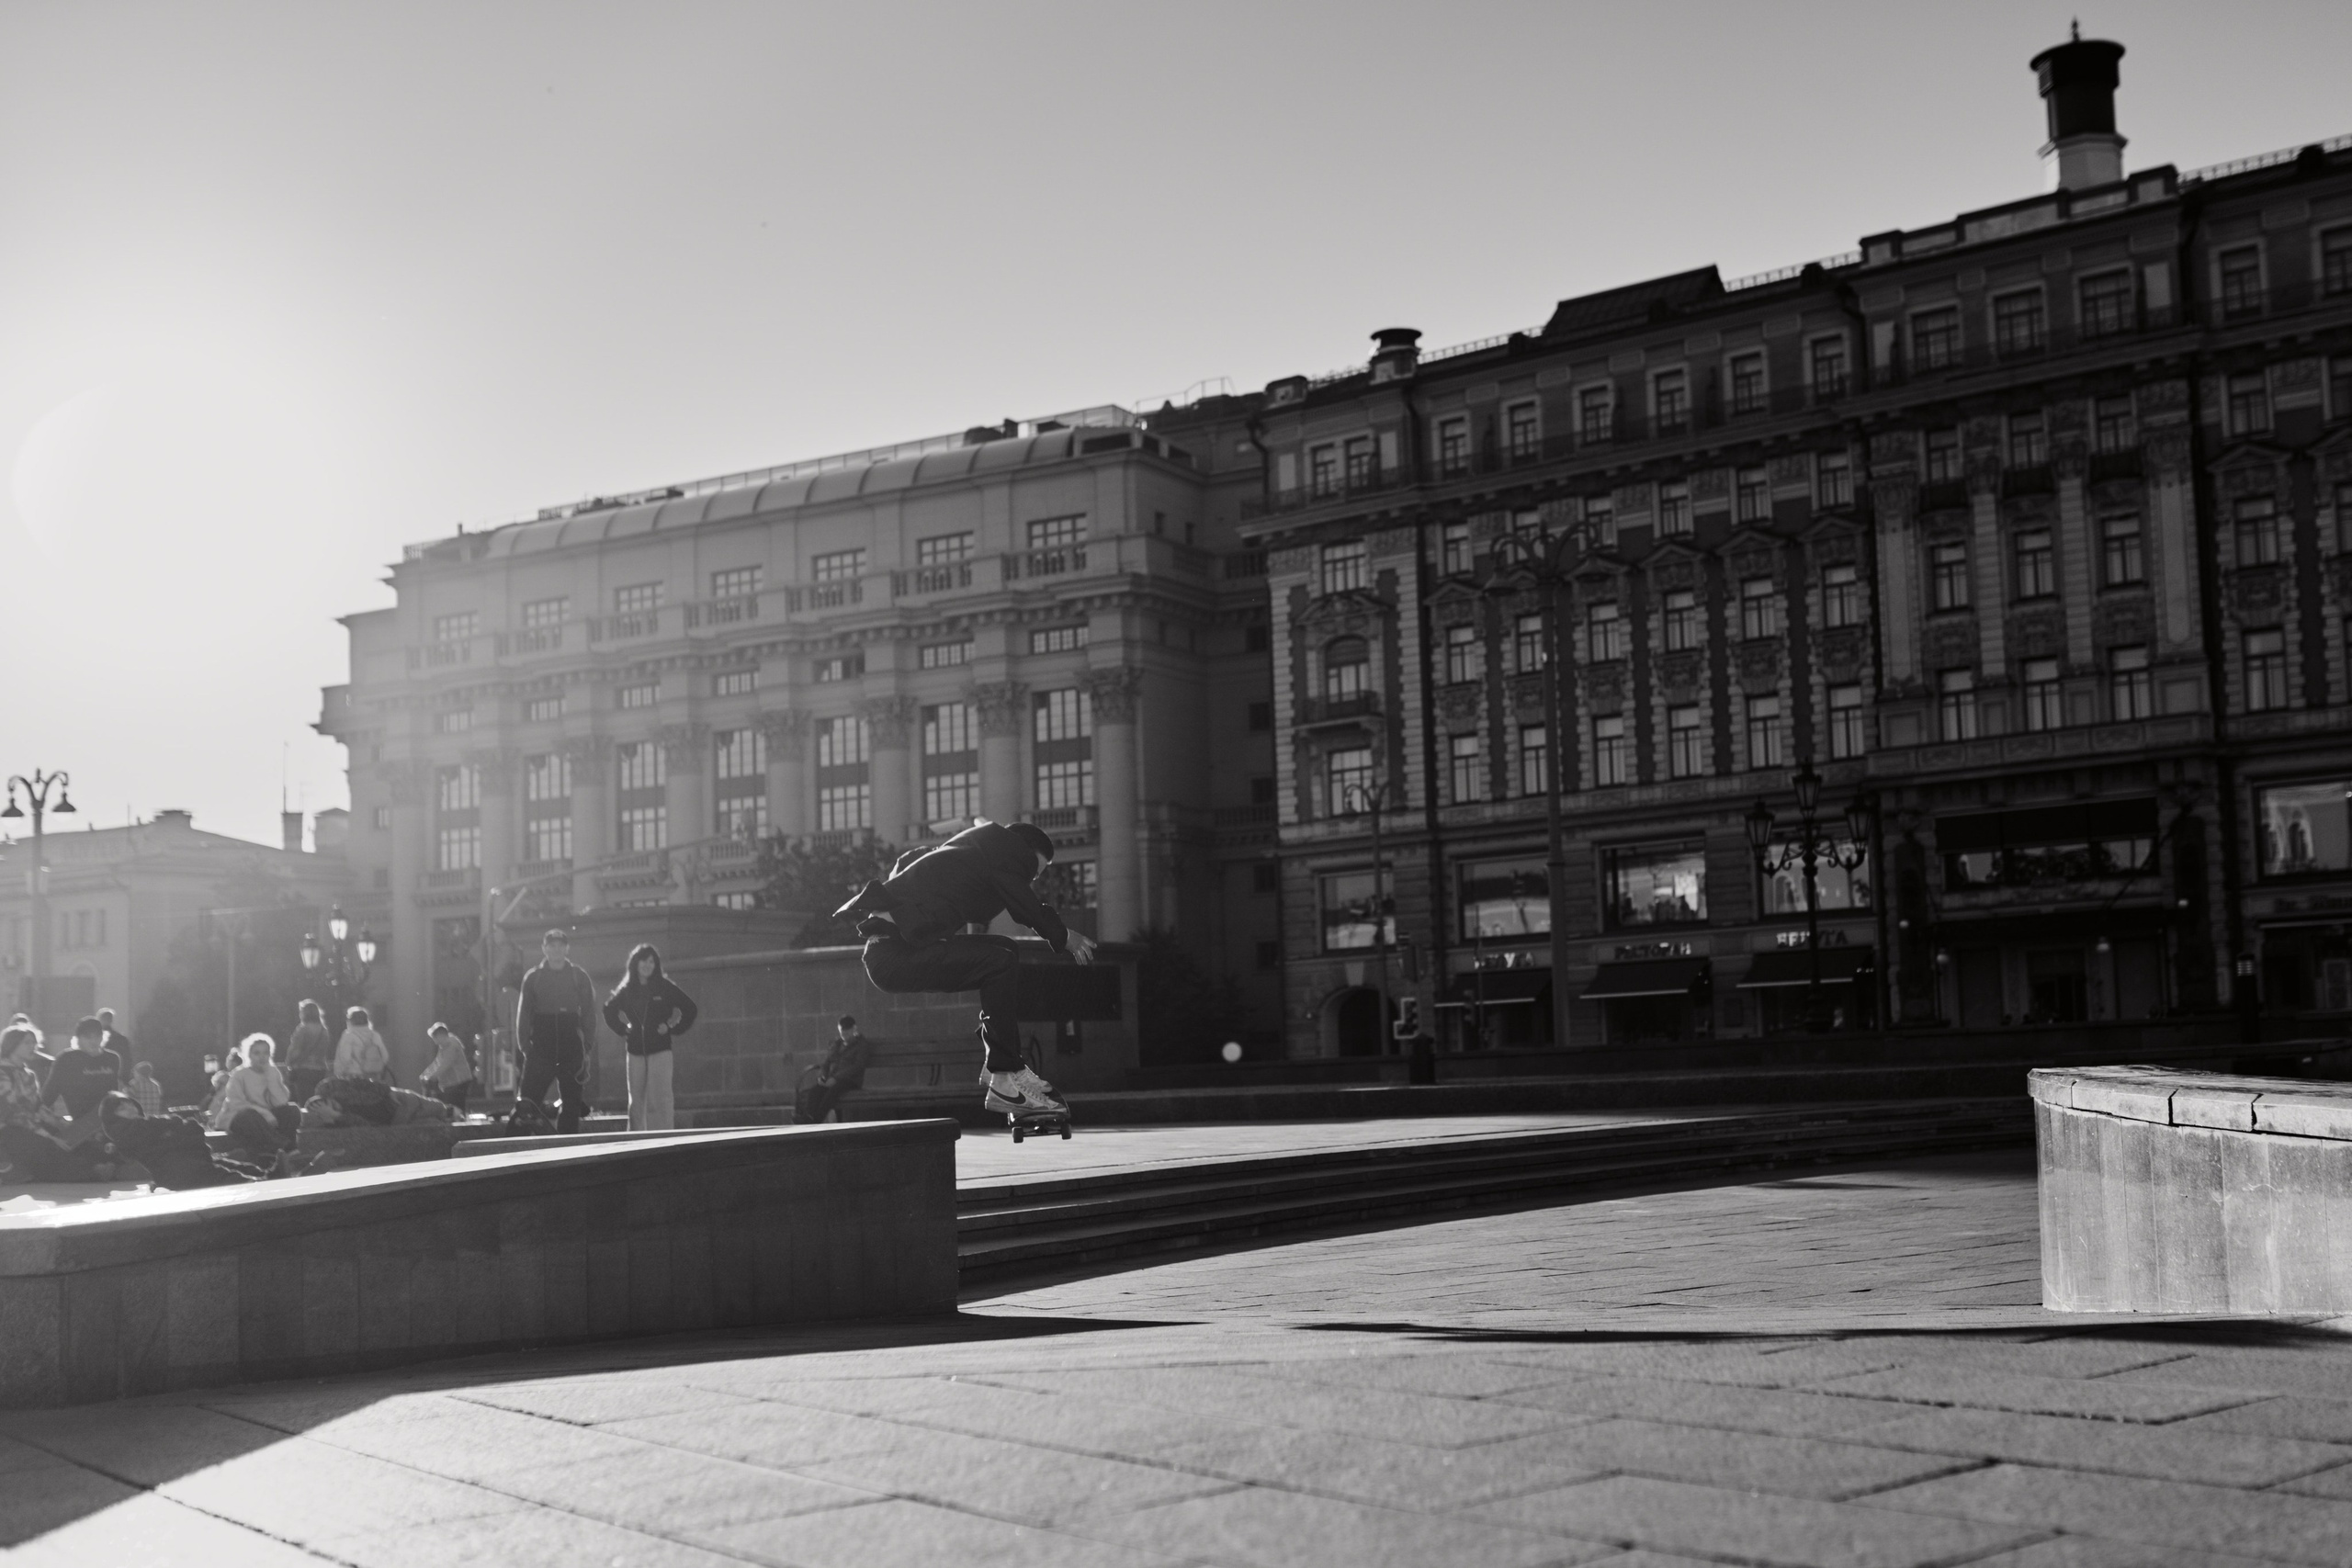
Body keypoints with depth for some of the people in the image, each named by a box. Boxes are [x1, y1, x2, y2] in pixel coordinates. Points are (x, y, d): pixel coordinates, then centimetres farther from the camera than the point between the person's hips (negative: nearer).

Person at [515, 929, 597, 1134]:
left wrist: (587, 1045, -1)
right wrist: (525, 1045, -1)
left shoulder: (579, 976, 7)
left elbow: (589, 1012, 7)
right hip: (541, 1051, -1)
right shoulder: (533, 977, 7)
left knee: (572, 1102, 3)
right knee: (528, 1101, -7)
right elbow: (523, 1014, 7)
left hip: (572, 1049, 1)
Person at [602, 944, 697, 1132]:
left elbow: (689, 1008, 1)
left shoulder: (664, 987, -3)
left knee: (659, 1100, -11)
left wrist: (673, 1028, -4)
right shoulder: (627, 990, 7)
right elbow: (609, 1010, 25)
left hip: (660, 1050, -4)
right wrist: (623, 1030, 14)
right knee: (636, 1100, 7)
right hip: (636, 1051, 4)